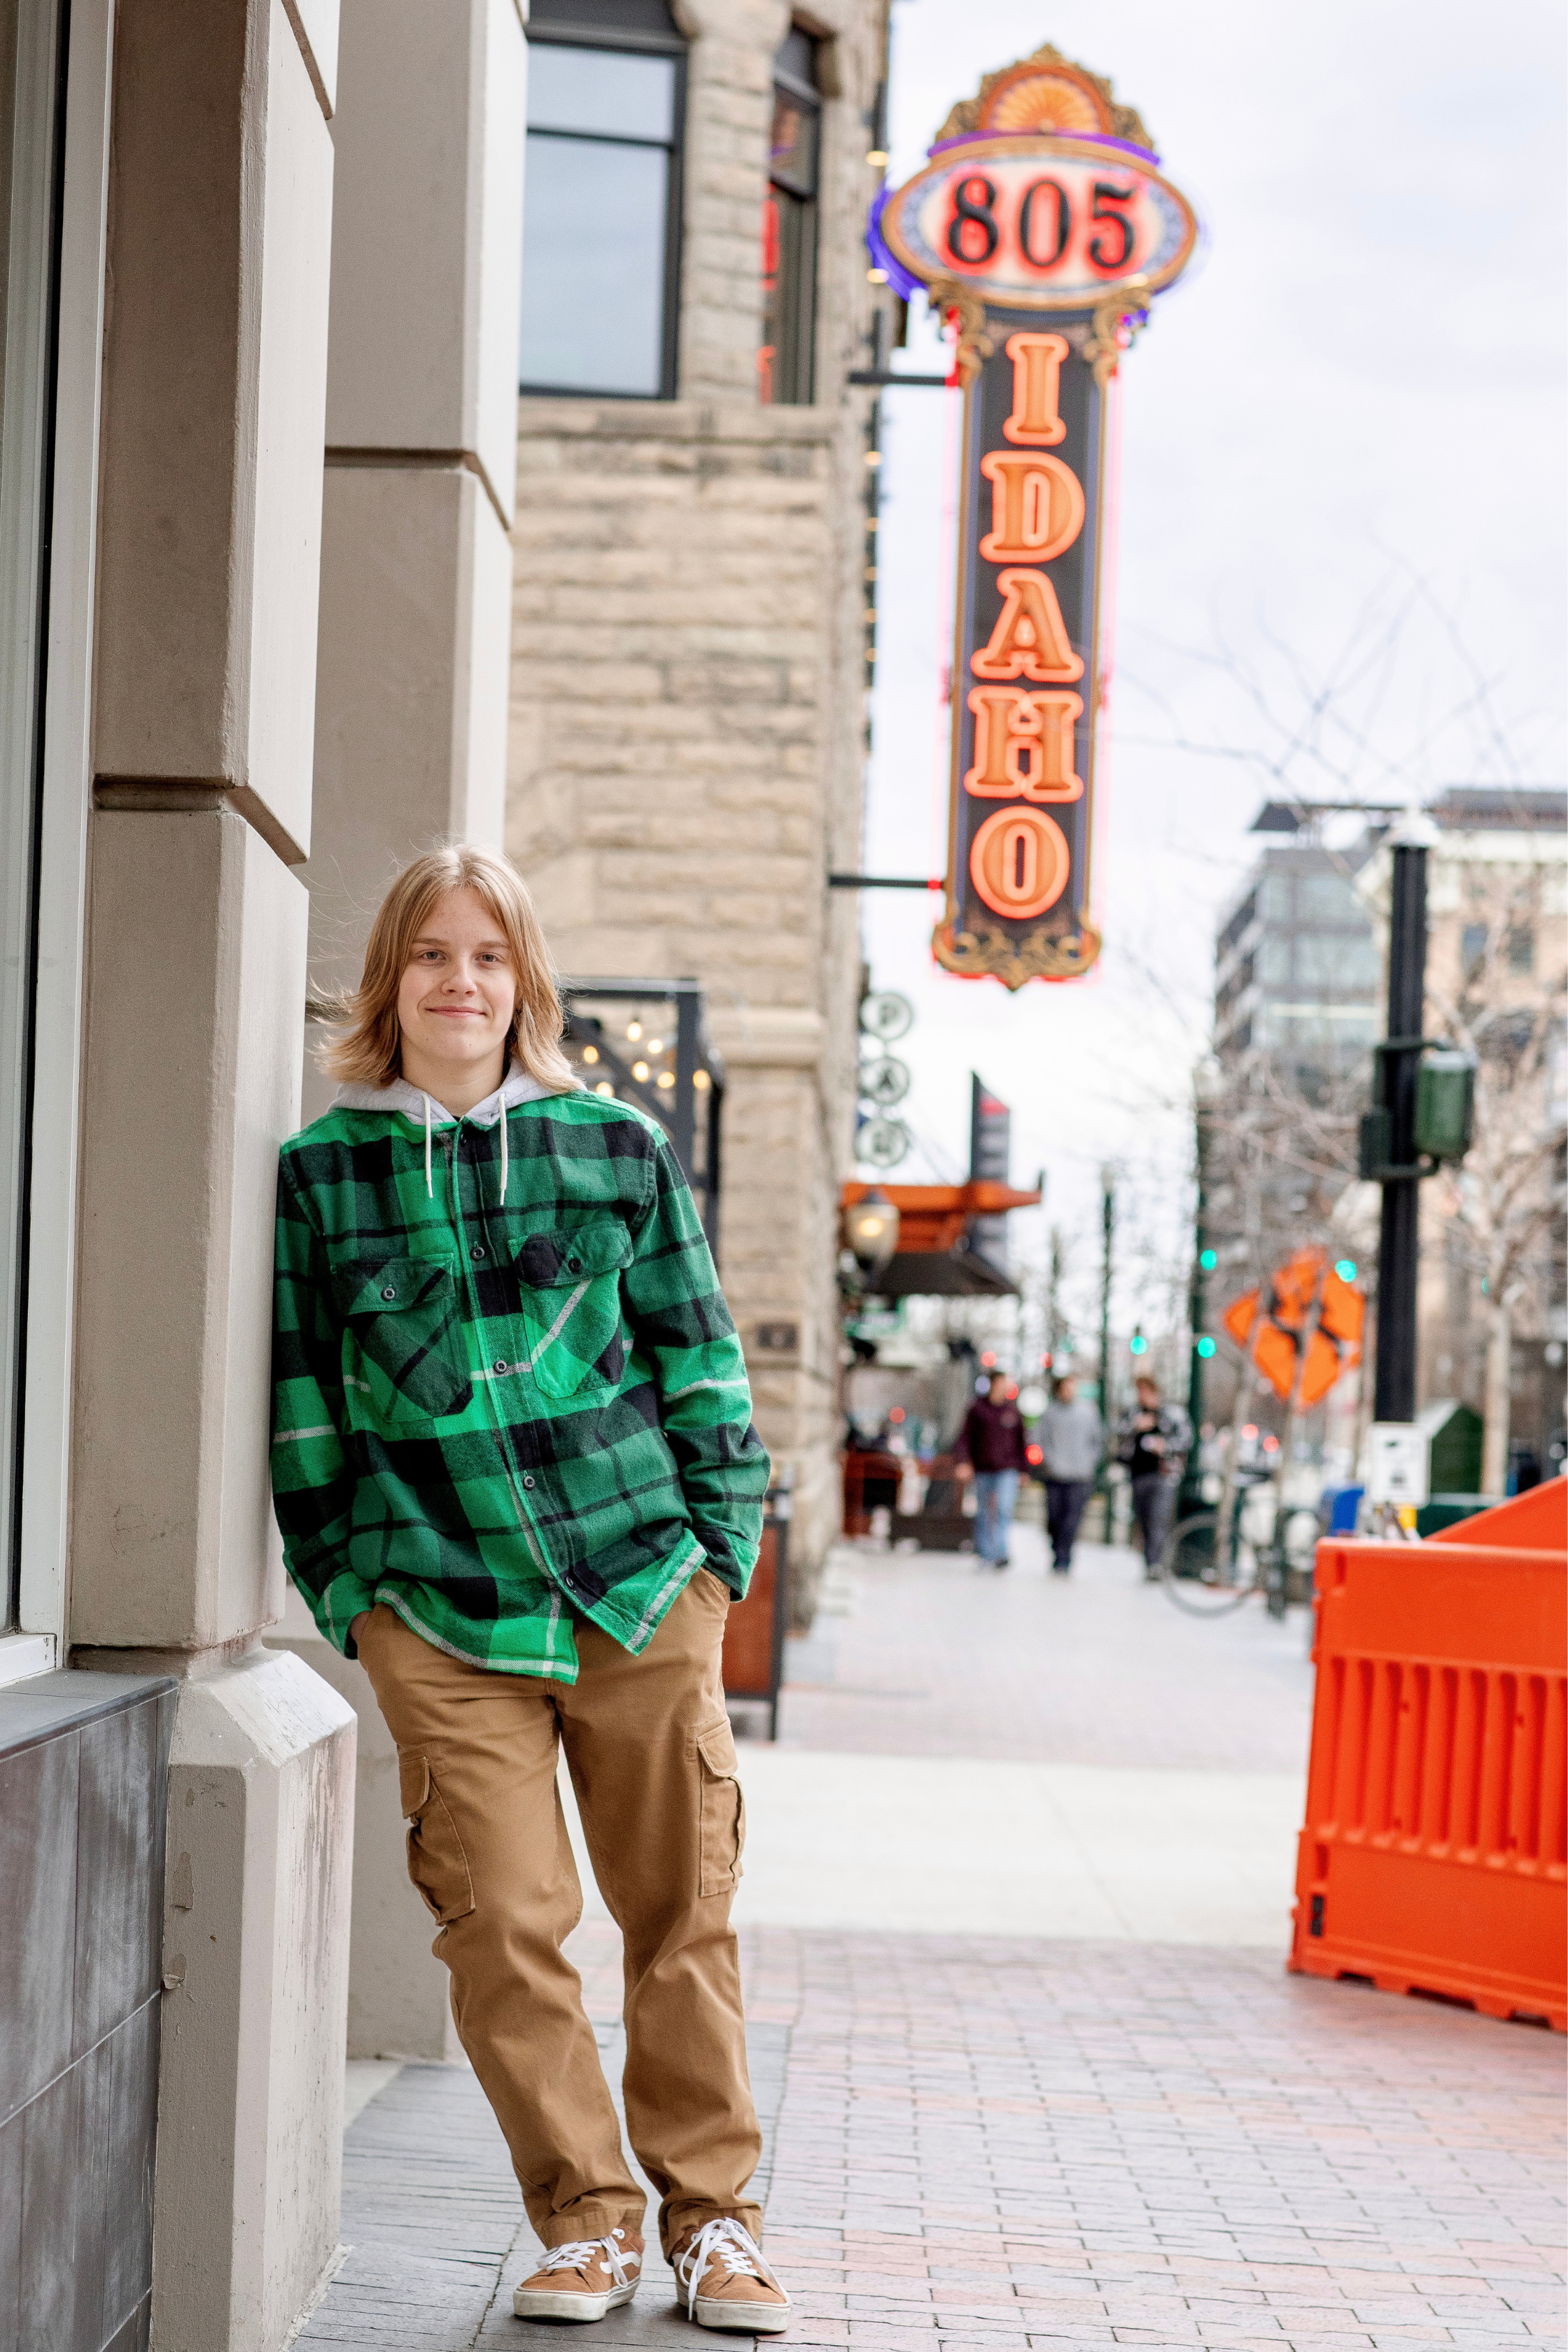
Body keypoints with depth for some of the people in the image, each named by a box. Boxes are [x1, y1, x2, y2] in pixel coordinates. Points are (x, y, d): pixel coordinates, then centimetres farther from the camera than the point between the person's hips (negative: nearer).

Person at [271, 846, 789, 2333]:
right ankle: (584, 2218, 10)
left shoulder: (617, 1148, 6)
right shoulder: (320, 1174, 5)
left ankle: (708, 2213, 18)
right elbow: (302, 1397, 9)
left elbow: (698, 1358, 11)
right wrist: (339, 1587, 6)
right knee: (503, 1927, -5)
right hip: (439, 1617, 0)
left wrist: (723, 1542, 6)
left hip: (644, 1596, 1)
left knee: (684, 1917, 5)